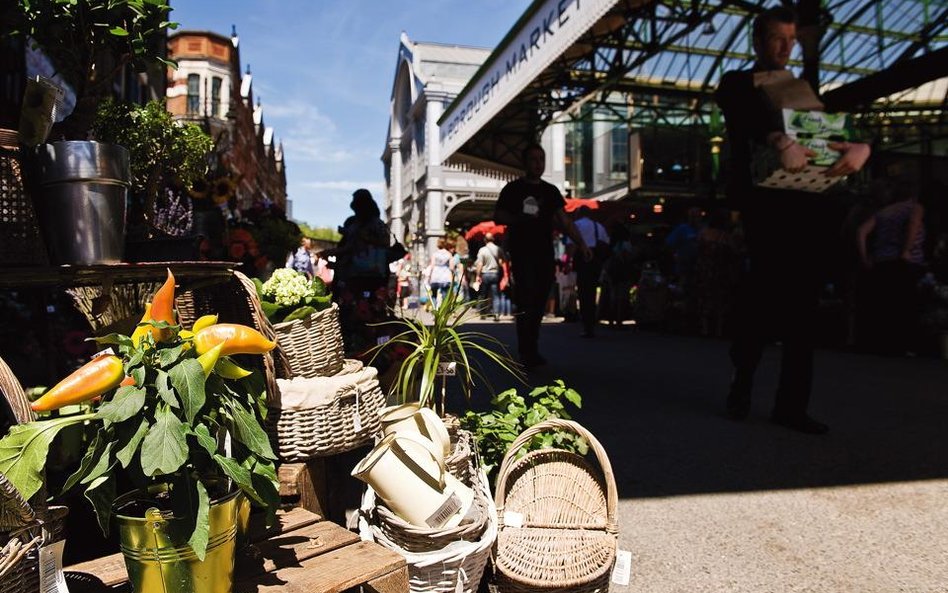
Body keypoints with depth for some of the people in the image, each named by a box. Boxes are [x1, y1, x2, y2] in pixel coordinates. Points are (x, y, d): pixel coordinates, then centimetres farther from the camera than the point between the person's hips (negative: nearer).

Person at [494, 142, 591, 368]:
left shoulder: (551, 191, 15)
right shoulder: (513, 189, 3)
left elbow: (564, 220, 12)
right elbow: (497, 217, 2)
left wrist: (581, 244, 1)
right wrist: (519, 219, -16)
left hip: (545, 254, 4)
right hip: (522, 253, -4)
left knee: (539, 303, 6)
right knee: (526, 302, -12)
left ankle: (531, 351, 15)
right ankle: (526, 354, -9)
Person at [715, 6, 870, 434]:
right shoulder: (738, 84, 10)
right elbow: (750, 113, -14)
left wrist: (861, 147, -12)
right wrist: (780, 141, -34)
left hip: (804, 206, 5)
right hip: (763, 202, -5)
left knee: (802, 305, 0)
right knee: (764, 298, -9)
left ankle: (791, 405, 4)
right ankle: (741, 387, 11)